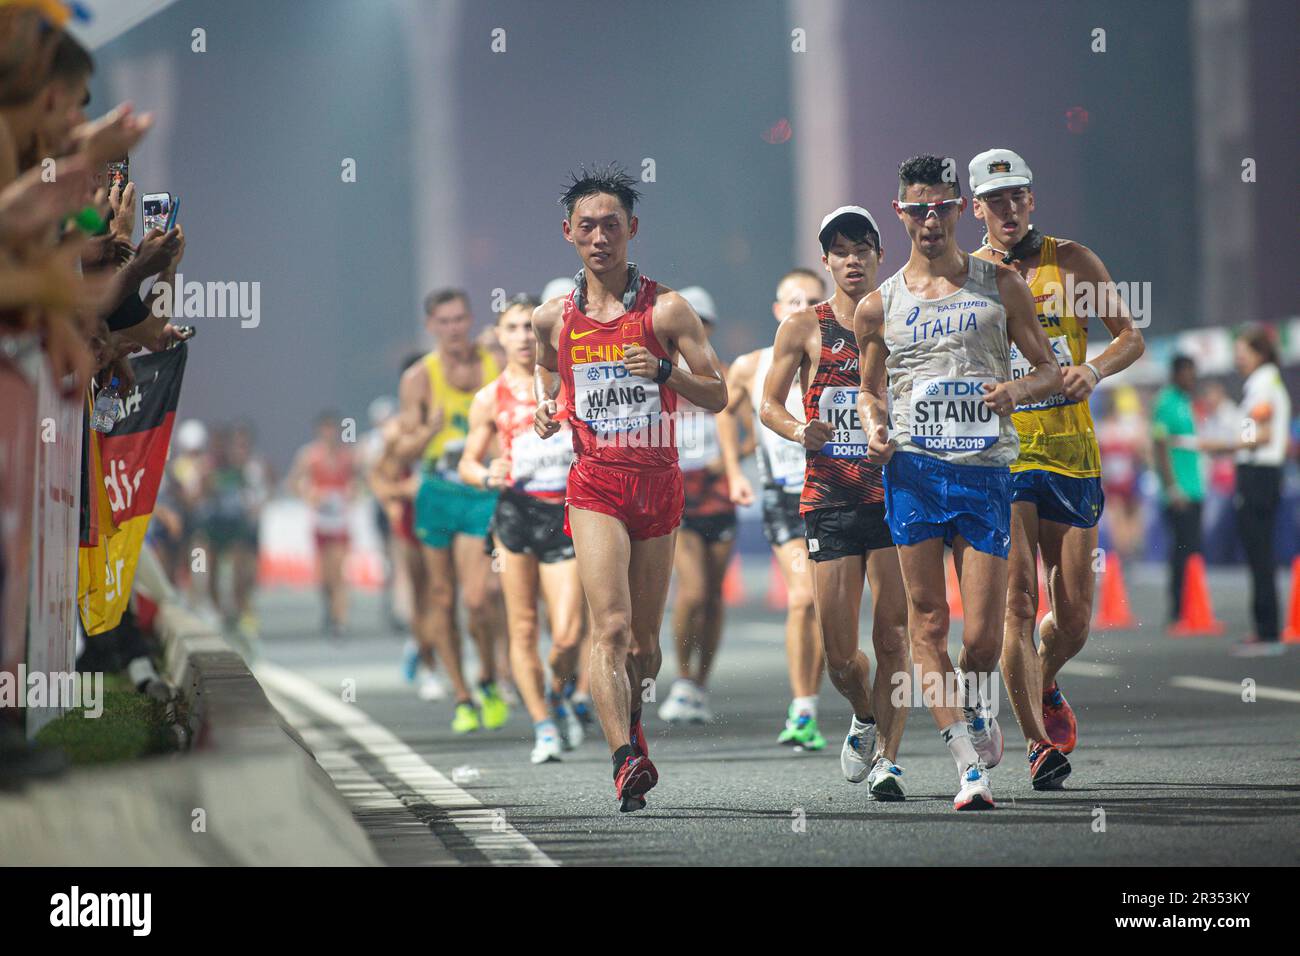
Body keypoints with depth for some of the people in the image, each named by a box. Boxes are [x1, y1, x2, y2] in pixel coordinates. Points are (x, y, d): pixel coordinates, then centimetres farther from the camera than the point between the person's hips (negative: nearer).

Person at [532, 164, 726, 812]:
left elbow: (717, 397, 1)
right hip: (595, 484, -1)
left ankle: (631, 724, 38)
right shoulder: (553, 318, 6)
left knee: (644, 640, 10)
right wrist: (545, 411, 5)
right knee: (611, 626, -19)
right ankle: (627, 760, -27)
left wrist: (665, 370, -17)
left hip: (658, 481, 1)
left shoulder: (666, 310, 0)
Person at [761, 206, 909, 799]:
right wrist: (798, 431, -13)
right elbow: (769, 404, 8)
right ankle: (865, 718, 28)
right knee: (839, 653, -2)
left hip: (895, 496, 0)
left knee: (893, 639, -8)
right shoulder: (804, 329, 5)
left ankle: (885, 756, 0)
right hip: (829, 500, 0)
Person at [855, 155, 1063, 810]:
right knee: (927, 620, -7)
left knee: (982, 638, -5)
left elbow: (1049, 370, 13)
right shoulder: (878, 307, 11)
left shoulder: (999, 285, 9)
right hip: (913, 466, 1)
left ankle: (976, 711, 28)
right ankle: (970, 763, -4)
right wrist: (875, 428, -1)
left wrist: (1017, 390, -9)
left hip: (986, 467, -1)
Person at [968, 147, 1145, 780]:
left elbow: (1132, 337, 8)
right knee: (1017, 600, -14)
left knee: (1074, 615, 4)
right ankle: (1039, 743, -12)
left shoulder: (1072, 262, 5)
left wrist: (1096, 368, -12)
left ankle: (1044, 688, 36)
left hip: (1072, 454, 1)